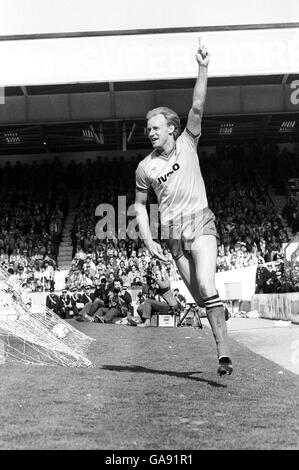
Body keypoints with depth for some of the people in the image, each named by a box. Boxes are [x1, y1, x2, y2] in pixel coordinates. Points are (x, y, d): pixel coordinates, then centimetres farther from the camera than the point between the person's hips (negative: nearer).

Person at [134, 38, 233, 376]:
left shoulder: (187, 143, 4)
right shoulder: (145, 167, 8)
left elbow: (197, 107, -10)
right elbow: (140, 204, 16)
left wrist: (203, 68, -19)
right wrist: (148, 240, 5)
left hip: (199, 221, -3)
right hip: (171, 232, 3)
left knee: (206, 287, -20)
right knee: (200, 297, 5)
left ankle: (223, 353, -20)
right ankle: (223, 349, 24)